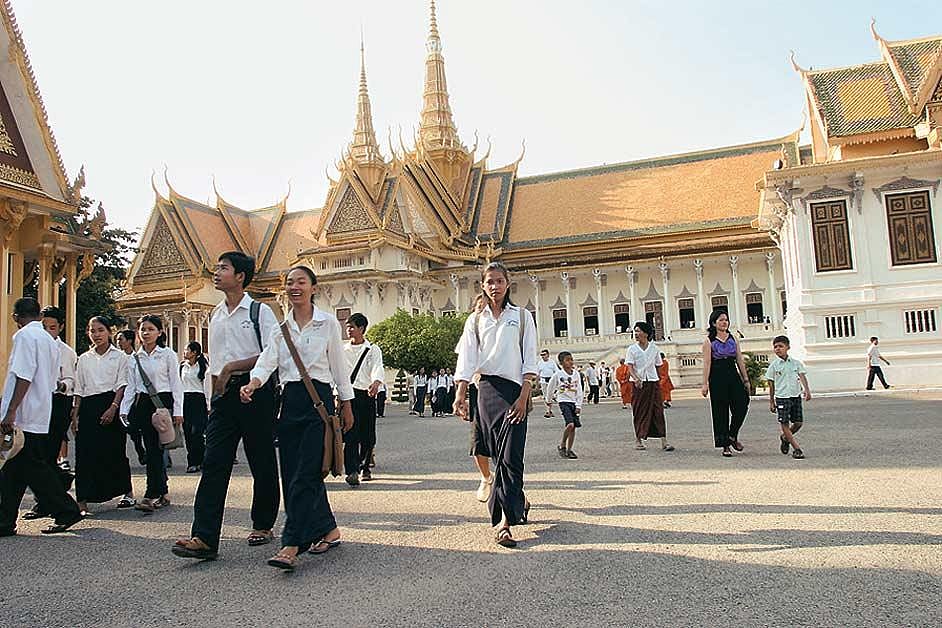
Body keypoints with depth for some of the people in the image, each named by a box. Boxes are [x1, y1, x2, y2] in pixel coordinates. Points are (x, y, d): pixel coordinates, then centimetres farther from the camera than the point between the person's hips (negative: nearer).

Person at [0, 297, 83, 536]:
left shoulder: (25, 335, -9)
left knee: (34, 467, -1)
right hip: (40, 415, 9)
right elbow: (53, 381, 17)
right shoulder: (49, 340, 16)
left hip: (24, 416, -9)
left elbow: (24, 376, -20)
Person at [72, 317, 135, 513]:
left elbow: (122, 385, -3)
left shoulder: (119, 356, 3)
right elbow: (79, 389, 14)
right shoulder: (84, 359, 14)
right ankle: (83, 500, 0)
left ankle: (128, 493, 16)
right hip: (88, 406, 3)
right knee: (86, 452, -3)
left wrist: (113, 407, -16)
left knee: (115, 450, 1)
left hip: (110, 402, -3)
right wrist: (75, 414, 6)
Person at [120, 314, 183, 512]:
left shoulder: (168, 354, -2)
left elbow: (175, 383, -2)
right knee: (151, 449, 5)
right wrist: (124, 410, 3)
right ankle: (162, 493, 15)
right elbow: (131, 386, 12)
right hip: (142, 404, 4)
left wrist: (177, 410, -6)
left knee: (155, 449, -9)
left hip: (163, 401, -4)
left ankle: (152, 495, -7)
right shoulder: (134, 358, 10)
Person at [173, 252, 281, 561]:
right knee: (213, 463, -4)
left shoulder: (260, 312, -4)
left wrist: (232, 367, -14)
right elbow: (214, 362, 21)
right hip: (224, 394, 6)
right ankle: (204, 537, -5)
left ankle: (263, 525, 21)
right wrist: (216, 397, 17)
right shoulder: (215, 315, 16)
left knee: (262, 462, 6)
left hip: (255, 390, -5)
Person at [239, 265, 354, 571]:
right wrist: (252, 383, -23)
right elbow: (267, 361, -2)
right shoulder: (280, 327, 11)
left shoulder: (328, 323, 2)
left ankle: (291, 546, -9)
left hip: (318, 399, -5)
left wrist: (346, 406, 7)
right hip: (289, 401, 5)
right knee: (292, 473, 7)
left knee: (306, 473, -10)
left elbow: (339, 366, 5)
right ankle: (329, 530, 22)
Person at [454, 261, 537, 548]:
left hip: (515, 389, -2)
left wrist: (524, 396, -9)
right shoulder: (476, 319, 12)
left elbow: (530, 360, 1)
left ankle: (504, 521, -6)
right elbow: (467, 358, 3)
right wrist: (461, 394, -10)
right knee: (498, 454, 3)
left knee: (510, 455, -9)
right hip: (487, 389, 2)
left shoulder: (522, 316, 8)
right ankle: (518, 502, 21)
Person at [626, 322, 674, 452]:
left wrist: (657, 379, 8)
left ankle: (664, 441, -6)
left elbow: (658, 366, 13)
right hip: (639, 383, -1)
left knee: (658, 410, -5)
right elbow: (630, 366, -8)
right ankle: (638, 439, 17)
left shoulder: (654, 348, 5)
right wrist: (636, 378, -24)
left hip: (653, 382, 1)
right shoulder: (632, 349, 0)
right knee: (639, 412, 4)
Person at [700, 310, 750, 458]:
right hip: (717, 377, -4)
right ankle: (725, 445, 9)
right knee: (721, 411, 0)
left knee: (742, 405, -10)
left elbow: (740, 360, 12)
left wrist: (746, 379, 9)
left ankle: (733, 436, 12)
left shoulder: (733, 338, 12)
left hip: (733, 375, 4)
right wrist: (705, 384, -11)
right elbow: (707, 363, -6)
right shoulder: (709, 341, -1)